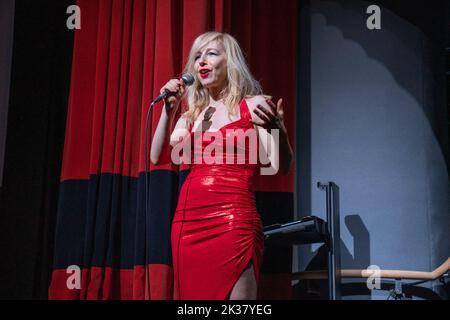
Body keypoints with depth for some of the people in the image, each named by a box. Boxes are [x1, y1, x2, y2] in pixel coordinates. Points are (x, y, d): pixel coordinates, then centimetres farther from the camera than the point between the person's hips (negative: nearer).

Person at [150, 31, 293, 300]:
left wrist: (277, 128, -28)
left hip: (233, 222, -5)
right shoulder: (192, 115, 17)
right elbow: (157, 157, 8)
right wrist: (168, 110, -1)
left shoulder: (253, 106, 1)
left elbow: (281, 166, -9)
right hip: (187, 222, 6)